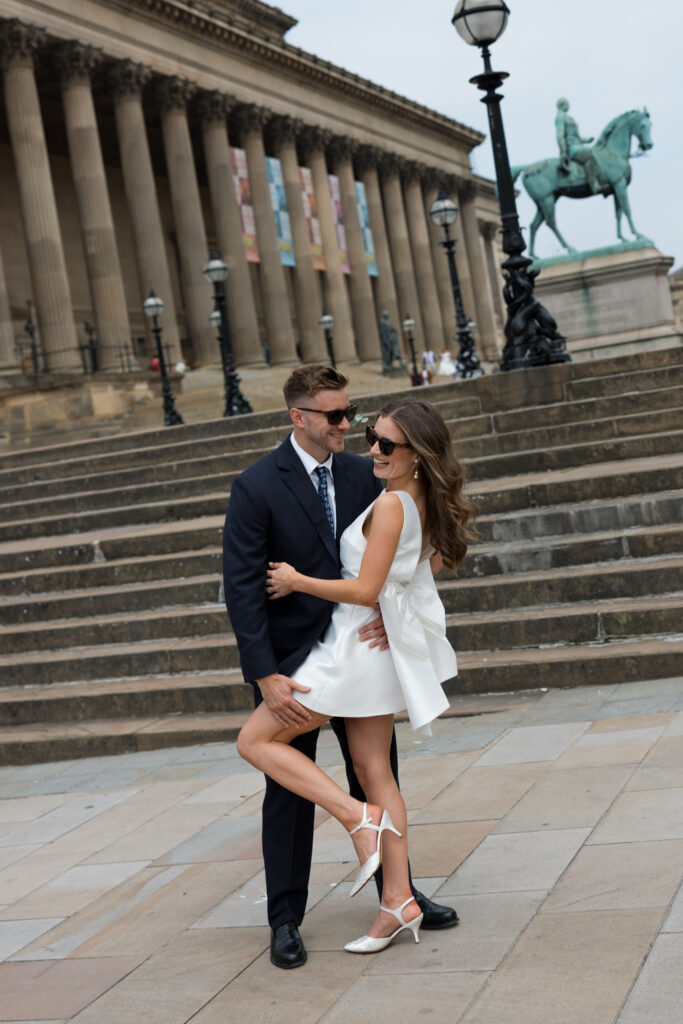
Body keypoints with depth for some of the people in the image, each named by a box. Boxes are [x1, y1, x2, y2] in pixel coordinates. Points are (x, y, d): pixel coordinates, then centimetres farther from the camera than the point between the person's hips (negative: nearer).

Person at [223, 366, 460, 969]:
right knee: (290, 791, 6)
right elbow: (242, 588, -16)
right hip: (289, 663, -4)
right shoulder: (256, 488, -14)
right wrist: (266, 677, -21)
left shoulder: (362, 475, 0)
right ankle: (286, 920, 19)